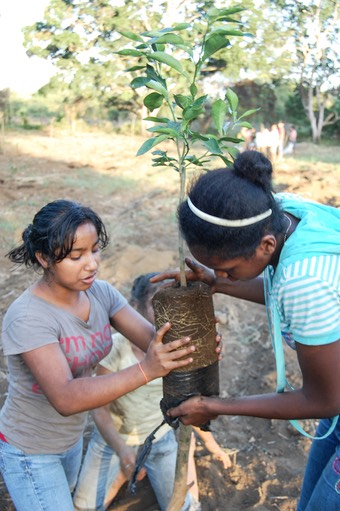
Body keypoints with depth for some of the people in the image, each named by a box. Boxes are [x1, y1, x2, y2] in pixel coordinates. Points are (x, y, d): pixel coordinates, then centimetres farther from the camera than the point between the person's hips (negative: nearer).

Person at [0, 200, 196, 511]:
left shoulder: (100, 293, -12)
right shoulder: (28, 318, -31)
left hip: (72, 437, 7)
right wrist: (146, 370, -50)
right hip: (30, 452, -7)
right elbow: (65, 398, -39)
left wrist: (189, 346, -41)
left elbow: (154, 339, -19)